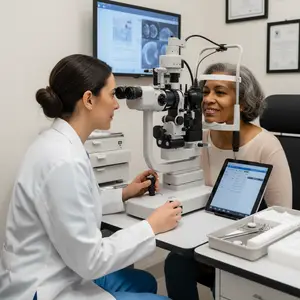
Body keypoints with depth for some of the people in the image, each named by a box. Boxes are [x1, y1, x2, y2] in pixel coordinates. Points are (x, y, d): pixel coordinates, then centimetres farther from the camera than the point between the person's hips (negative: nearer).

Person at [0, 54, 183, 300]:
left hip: (57, 276, 9)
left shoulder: (58, 142, 1)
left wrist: (124, 195, 9)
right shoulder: (64, 160, -29)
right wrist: (152, 226, -16)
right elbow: (90, 260, -25)